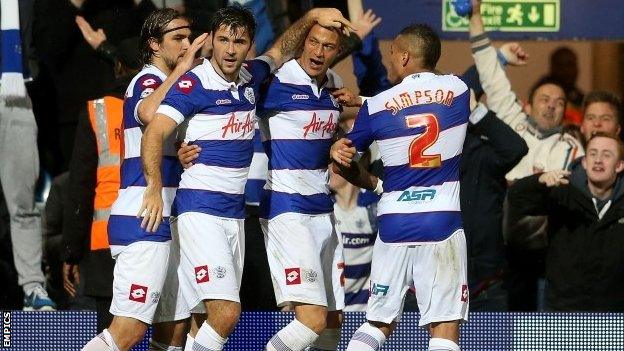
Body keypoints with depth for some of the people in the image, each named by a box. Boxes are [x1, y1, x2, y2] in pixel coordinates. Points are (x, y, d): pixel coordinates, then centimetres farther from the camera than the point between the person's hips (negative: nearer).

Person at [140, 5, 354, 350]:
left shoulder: (250, 77, 10)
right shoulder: (194, 83, -9)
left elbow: (282, 49, 28)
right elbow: (155, 133, -16)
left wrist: (312, 17, 14)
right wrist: (155, 188, -26)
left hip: (235, 213, 7)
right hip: (199, 211, -7)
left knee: (206, 321, 5)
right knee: (226, 312, -20)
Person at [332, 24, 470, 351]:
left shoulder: (376, 106, -1)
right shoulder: (458, 90, 3)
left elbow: (341, 163, 11)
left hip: (394, 224, 1)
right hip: (442, 223, -1)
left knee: (378, 324, 14)